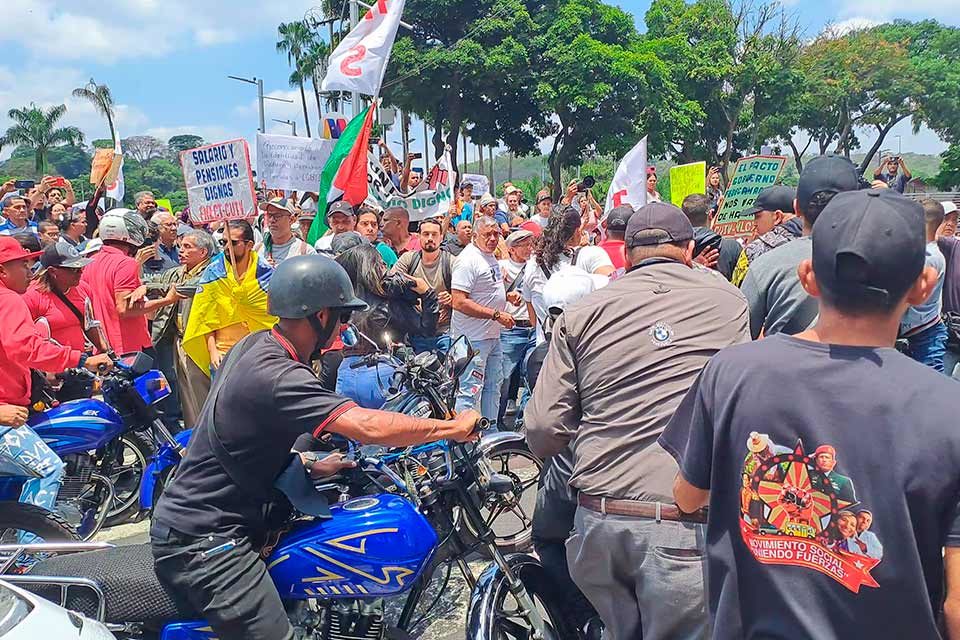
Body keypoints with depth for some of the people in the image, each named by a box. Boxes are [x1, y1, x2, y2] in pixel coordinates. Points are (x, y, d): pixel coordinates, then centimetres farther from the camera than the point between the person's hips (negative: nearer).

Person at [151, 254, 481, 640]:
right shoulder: (275, 376, -26)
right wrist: (451, 428, -22)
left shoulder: (256, 344, 5)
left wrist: (309, 466, 7)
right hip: (202, 541, -10)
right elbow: (369, 427, -33)